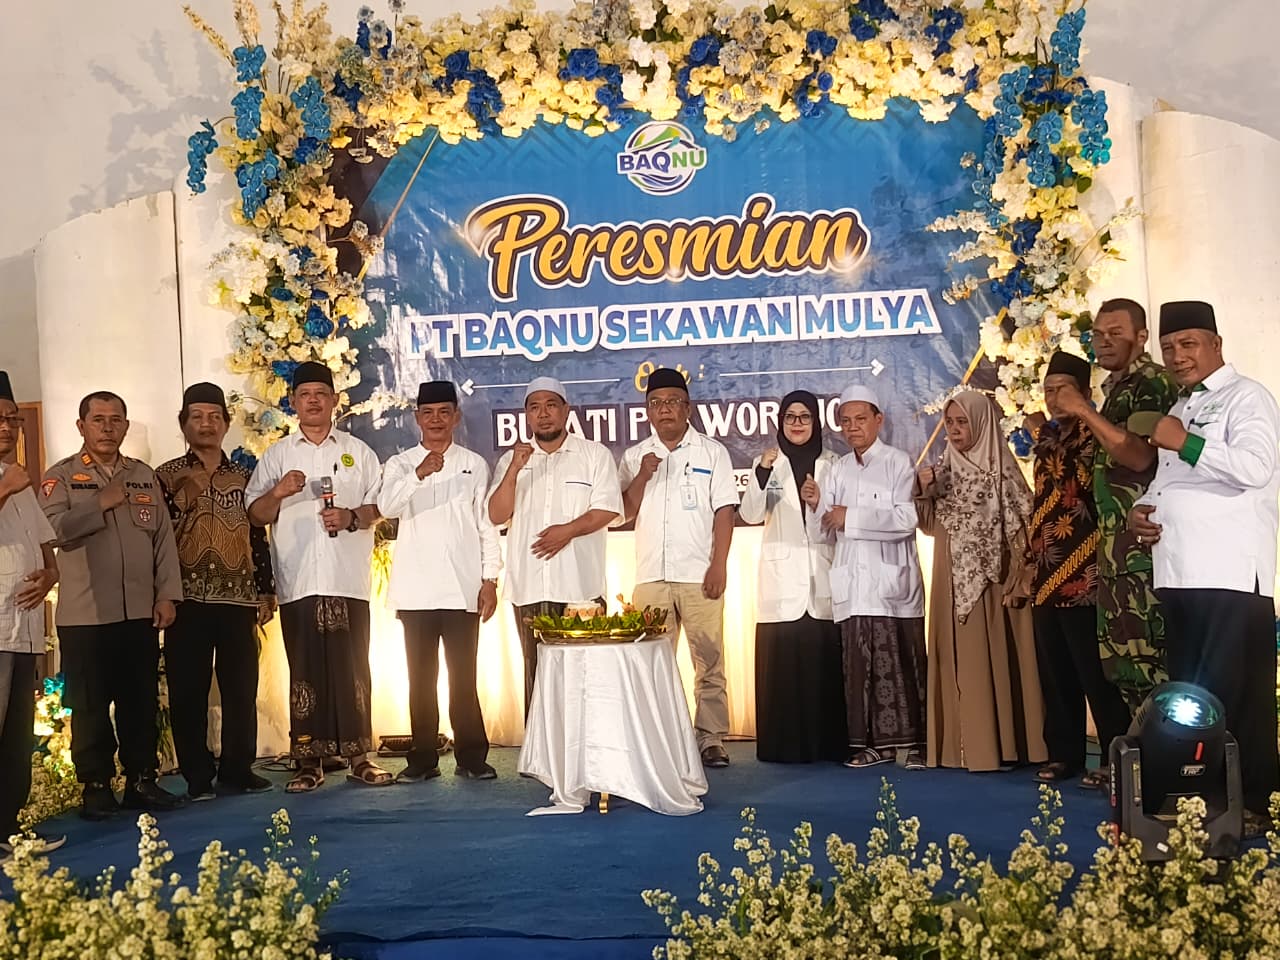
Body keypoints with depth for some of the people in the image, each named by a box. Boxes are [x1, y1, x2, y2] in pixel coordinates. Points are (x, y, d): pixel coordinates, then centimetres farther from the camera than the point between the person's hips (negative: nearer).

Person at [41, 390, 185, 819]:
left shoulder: (145, 476, 13)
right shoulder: (61, 476, 2)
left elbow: (164, 537, 10)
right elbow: (51, 528, -15)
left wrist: (167, 595, 3)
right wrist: (101, 504, -13)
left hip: (140, 612, 4)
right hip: (84, 615, -3)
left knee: (142, 702, 9)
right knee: (90, 705, 3)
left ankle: (142, 781, 19)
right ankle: (96, 787, 12)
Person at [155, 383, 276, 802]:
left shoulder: (244, 476, 13)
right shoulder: (166, 476, 4)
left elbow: (258, 536, 13)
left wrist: (266, 590, 9)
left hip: (238, 598, 3)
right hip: (188, 599, -2)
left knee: (242, 688, 4)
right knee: (189, 691, 0)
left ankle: (238, 769, 15)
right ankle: (198, 776, 9)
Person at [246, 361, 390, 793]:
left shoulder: (358, 451, 13)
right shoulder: (276, 455, 13)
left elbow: (381, 505, 8)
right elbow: (255, 515, 8)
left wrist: (352, 517, -11)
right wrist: (277, 493, -11)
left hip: (348, 581, 0)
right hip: (299, 582, 0)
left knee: (353, 670, 0)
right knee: (305, 672, 2)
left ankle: (359, 756, 6)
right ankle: (309, 761, 7)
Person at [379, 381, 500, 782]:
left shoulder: (474, 464, 10)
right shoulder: (401, 464, 9)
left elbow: (487, 525, 8)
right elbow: (387, 506, -11)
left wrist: (490, 580, 1)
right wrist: (419, 474, -27)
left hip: (463, 588, -1)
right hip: (416, 590, 1)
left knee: (463, 676, 1)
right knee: (421, 676, 5)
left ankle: (471, 757, 8)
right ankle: (422, 759, 12)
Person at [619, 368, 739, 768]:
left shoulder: (712, 452, 6)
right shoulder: (635, 456, 14)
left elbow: (724, 512, 1)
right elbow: (626, 511, 8)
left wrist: (719, 566, -8)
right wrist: (643, 475, -7)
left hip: (699, 574, -2)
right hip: (651, 575, 3)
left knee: (709, 661, -3)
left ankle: (711, 740, 3)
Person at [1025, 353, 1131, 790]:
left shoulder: (1093, 435, -5)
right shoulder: (1049, 440, 18)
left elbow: (1077, 479, -25)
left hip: (1082, 580, -8)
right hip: (1048, 581, 8)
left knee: (1095, 674, -4)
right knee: (1055, 675, 11)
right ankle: (1064, 753, 20)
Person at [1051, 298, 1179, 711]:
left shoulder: (1151, 383, -8)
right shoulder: (1116, 388, 21)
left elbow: (1140, 455, -22)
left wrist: (1085, 411, -20)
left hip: (1144, 542, -10)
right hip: (1117, 545, 10)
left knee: (1148, 659, -11)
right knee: (1122, 660, 9)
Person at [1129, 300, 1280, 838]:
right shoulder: (1180, 410, 23)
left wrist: (1185, 444, -14)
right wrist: (1142, 509, 11)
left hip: (1231, 573, -9)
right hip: (1180, 572, 9)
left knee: (1236, 693, -8)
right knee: (1188, 693, 11)